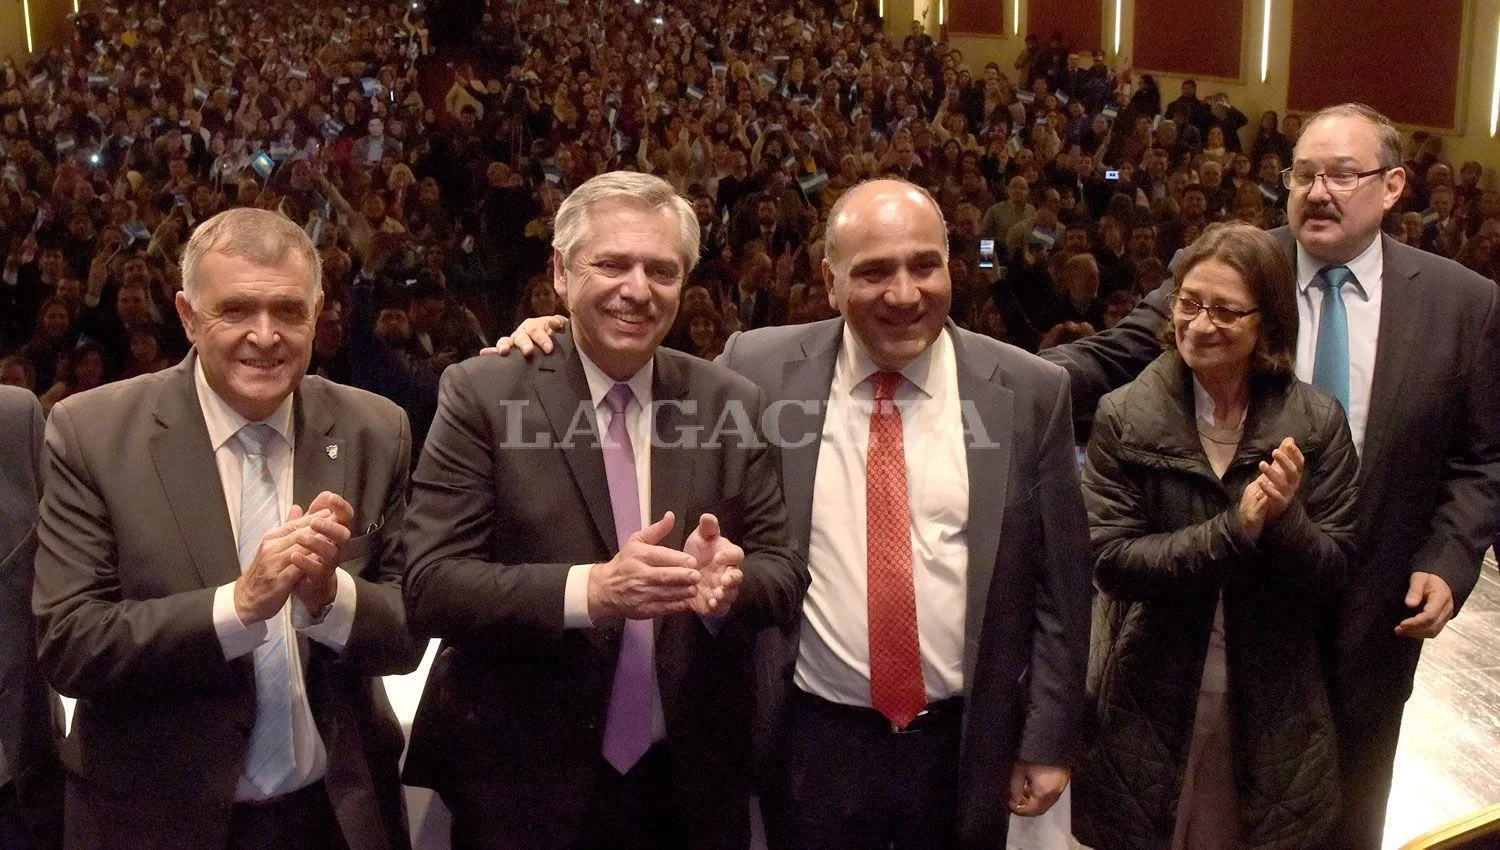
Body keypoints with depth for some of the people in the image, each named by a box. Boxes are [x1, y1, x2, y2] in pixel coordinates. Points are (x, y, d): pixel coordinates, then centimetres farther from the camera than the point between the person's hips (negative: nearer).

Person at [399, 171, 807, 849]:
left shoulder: (732, 404, 1)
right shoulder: (480, 394, -7)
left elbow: (784, 574, 1)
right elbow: (429, 585, -13)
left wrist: (731, 582, -21)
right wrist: (588, 591, -28)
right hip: (525, 786, -2)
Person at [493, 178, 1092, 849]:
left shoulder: (1030, 391, -4)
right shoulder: (760, 368, -5)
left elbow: (1057, 583, 0)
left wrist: (1048, 741, 1)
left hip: (966, 746, 1)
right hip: (813, 740, 0)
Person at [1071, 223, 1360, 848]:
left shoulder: (1316, 421, -4)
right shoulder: (1124, 417, -9)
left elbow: (1333, 572, -4)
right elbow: (1109, 561, -14)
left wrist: (1285, 520, -24)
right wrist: (1234, 529, -24)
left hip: (1272, 709, 1)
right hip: (1150, 704, -1)